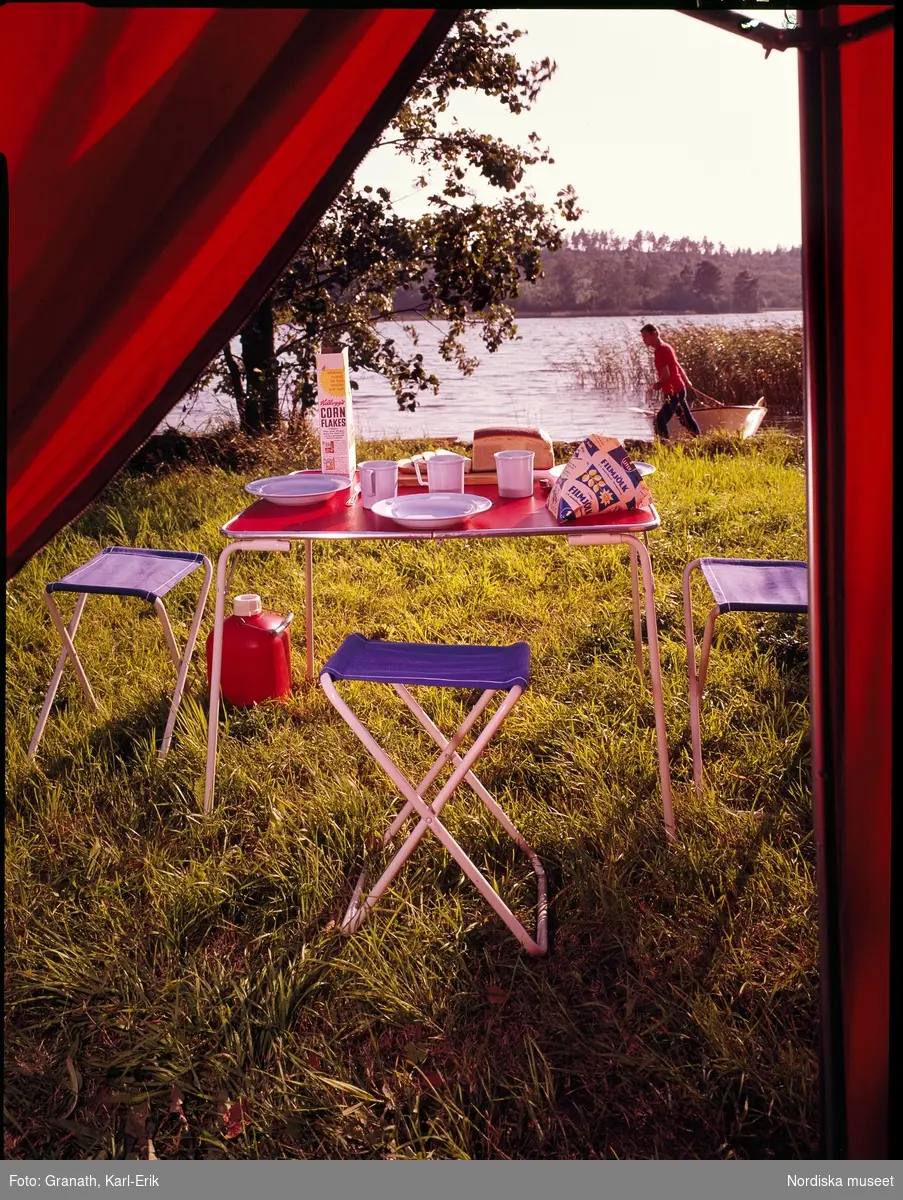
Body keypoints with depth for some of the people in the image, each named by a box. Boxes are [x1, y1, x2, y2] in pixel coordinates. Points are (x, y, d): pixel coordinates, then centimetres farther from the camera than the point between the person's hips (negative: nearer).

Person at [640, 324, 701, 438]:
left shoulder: (660, 350, -18)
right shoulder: (665, 347, 12)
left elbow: (666, 374, -23)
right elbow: (677, 366, 23)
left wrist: (657, 384, -4)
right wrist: (686, 381, 35)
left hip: (674, 392, -10)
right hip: (678, 389, 10)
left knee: (660, 420, -10)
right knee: (686, 419, 16)